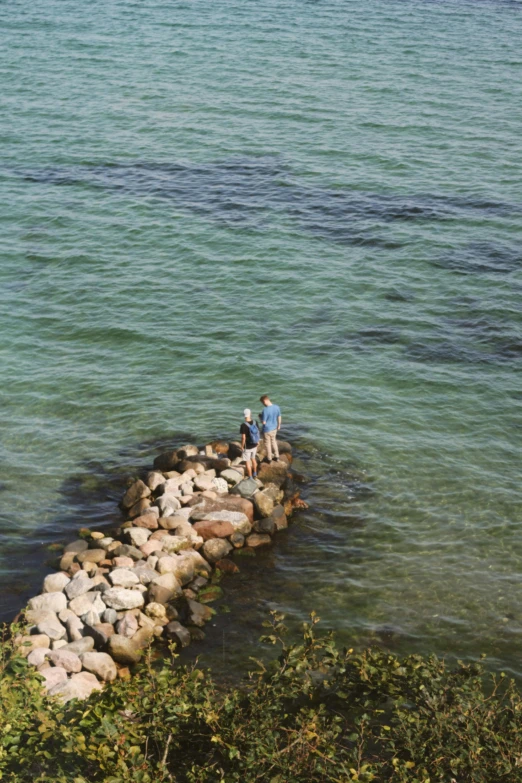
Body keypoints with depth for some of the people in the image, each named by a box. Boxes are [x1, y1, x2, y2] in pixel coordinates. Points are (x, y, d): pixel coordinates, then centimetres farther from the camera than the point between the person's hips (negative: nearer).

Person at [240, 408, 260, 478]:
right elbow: (258, 434, 0)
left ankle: (250, 478, 21)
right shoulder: (255, 423, -10)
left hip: (247, 447, -5)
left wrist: (242, 446, -9)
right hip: (254, 445, 6)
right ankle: (255, 474, 43)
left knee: (248, 462, 12)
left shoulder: (243, 425, -28)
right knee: (253, 459, 28)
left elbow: (243, 438, -26)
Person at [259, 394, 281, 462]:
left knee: (267, 444, 14)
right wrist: (279, 425, 19)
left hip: (267, 430, -5)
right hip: (274, 428, 5)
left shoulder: (265, 410, -29)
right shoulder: (277, 407, -11)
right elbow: (279, 418, 2)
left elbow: (263, 422, -24)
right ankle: (277, 456, 34)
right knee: (274, 442, 25)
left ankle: (269, 459, 28)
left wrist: (260, 417, -4)